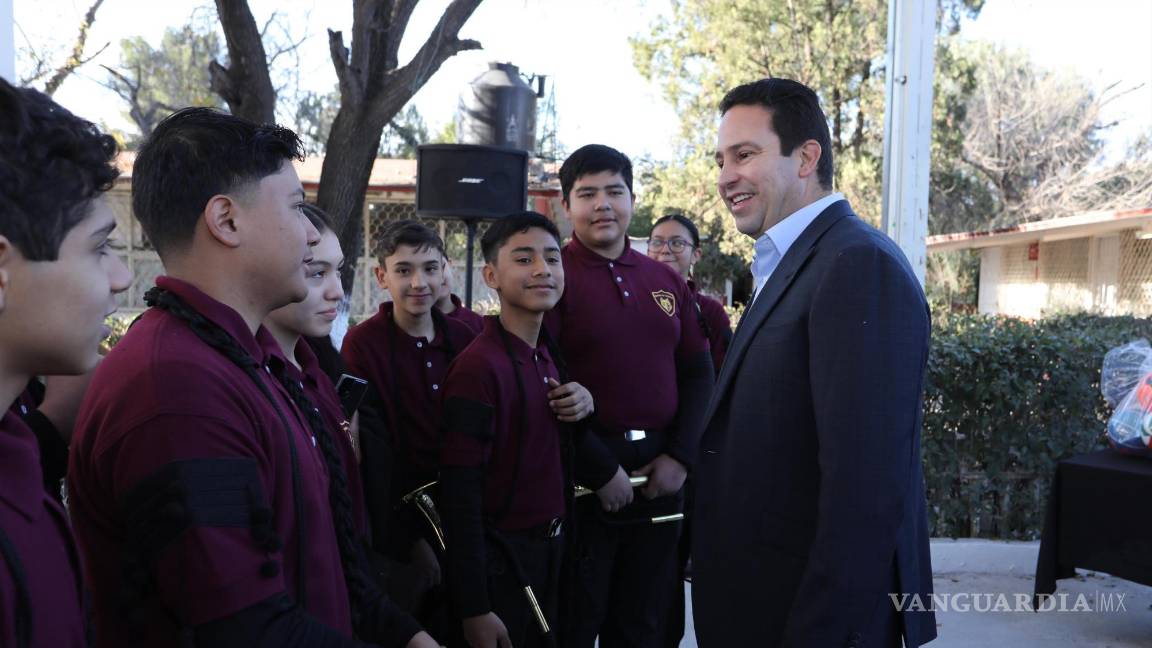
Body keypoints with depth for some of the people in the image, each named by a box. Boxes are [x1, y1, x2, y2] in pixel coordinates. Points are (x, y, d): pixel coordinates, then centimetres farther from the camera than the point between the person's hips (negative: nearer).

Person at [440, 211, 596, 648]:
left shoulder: (548, 354, 5)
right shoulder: (478, 366, -20)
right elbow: (460, 496, -21)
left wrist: (584, 403, -5)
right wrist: (474, 608, -19)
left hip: (551, 550, 8)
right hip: (499, 559, -8)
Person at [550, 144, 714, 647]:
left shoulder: (666, 281, 10)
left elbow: (698, 375, 10)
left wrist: (680, 456, -3)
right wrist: (600, 470, -13)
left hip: (660, 474, 5)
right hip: (581, 476, -5)